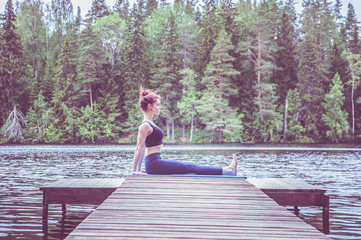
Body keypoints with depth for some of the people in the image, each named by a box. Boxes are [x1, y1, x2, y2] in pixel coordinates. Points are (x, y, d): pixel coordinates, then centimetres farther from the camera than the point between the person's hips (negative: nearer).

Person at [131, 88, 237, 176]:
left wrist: (139, 169, 20)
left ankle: (228, 170, 3)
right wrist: (134, 170, -14)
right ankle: (227, 171, -4)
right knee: (191, 168, -7)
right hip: (154, 164, -9)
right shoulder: (145, 125, -14)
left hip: (155, 163, 9)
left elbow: (143, 148, 19)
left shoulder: (149, 123, 17)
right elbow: (139, 149, -15)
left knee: (190, 166, 4)